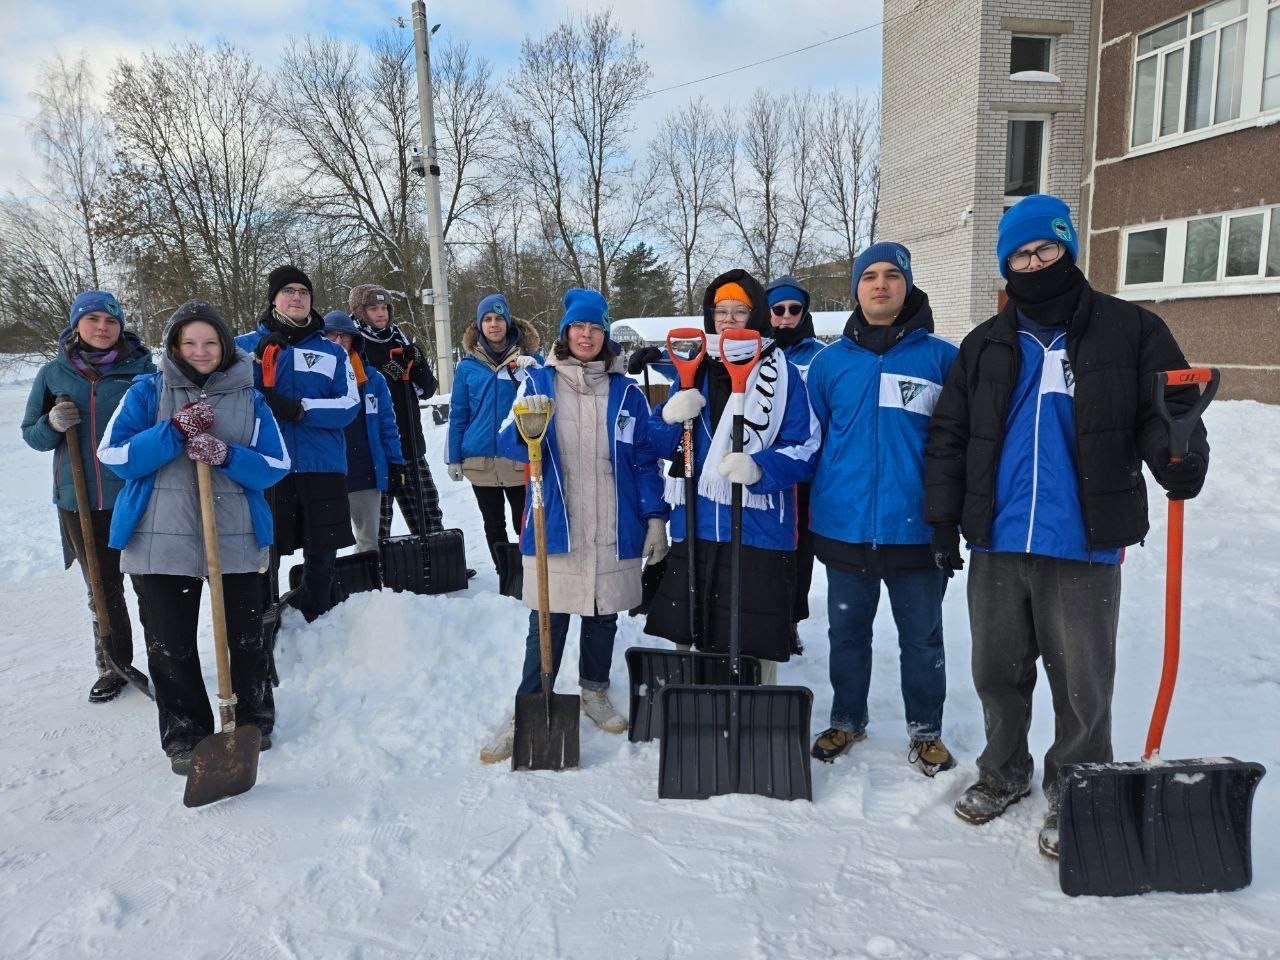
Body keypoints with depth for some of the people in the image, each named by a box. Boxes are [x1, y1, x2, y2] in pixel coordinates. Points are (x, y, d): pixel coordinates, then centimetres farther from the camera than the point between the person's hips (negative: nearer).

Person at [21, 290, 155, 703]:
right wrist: (53, 425, -11)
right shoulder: (54, 372, 5)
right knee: (102, 588, 14)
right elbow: (31, 432, 11)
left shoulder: (141, 367, -3)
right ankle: (113, 666, 28)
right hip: (79, 500, 3)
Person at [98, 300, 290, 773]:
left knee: (245, 639, 9)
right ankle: (185, 737, 21)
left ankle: (254, 721, 27)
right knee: (171, 645, 6)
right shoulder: (148, 391, 4)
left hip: (237, 539, 1)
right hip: (161, 540, 0)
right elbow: (113, 455, -6)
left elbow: (276, 465, -2)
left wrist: (227, 455, -19)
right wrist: (174, 431, -18)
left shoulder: (249, 398, 5)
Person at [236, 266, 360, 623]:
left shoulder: (332, 352, 8)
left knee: (322, 554, 9)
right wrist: (258, 359, -16)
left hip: (323, 467, 1)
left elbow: (349, 405, -4)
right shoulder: (246, 345, 8)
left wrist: (300, 408, -17)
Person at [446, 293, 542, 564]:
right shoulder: (468, 365, 3)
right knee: (493, 526, 13)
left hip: (521, 459, -2)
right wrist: (454, 459, 4)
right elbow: (458, 415, 6)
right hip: (480, 460, 2)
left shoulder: (530, 358, 0)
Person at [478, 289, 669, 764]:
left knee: (603, 617, 14)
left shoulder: (626, 391, 6)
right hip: (554, 528, -2)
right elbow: (509, 446, -5)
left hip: (613, 531, 2)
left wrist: (655, 517, 1)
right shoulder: (539, 382, 2)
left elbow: (645, 460, 7)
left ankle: (594, 693, 34)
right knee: (547, 623, 0)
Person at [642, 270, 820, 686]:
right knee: (686, 635, 13)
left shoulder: (783, 373, 0)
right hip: (694, 526, 4)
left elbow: (806, 450, -4)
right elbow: (664, 447, 14)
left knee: (754, 641, 0)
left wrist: (759, 468, -23)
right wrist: (671, 417, -8)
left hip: (758, 530, -4)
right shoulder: (694, 370, 13)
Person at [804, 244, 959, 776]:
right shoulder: (830, 362, 4)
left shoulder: (941, 358, -3)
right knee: (847, 632, 16)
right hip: (844, 527, 2)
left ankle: (926, 731, 31)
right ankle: (846, 721, 35)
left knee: (922, 636, 12)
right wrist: (813, 503, 4)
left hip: (916, 528, -2)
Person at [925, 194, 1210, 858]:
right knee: (998, 671, 16)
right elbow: (948, 437, 9)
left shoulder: (1129, 330, 1)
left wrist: (1179, 455, -21)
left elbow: (1169, 406, 1)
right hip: (995, 544, 3)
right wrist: (943, 519, 4)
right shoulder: (986, 345, 9)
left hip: (1083, 547, -3)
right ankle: (1004, 772, 36)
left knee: (1081, 684, 7)